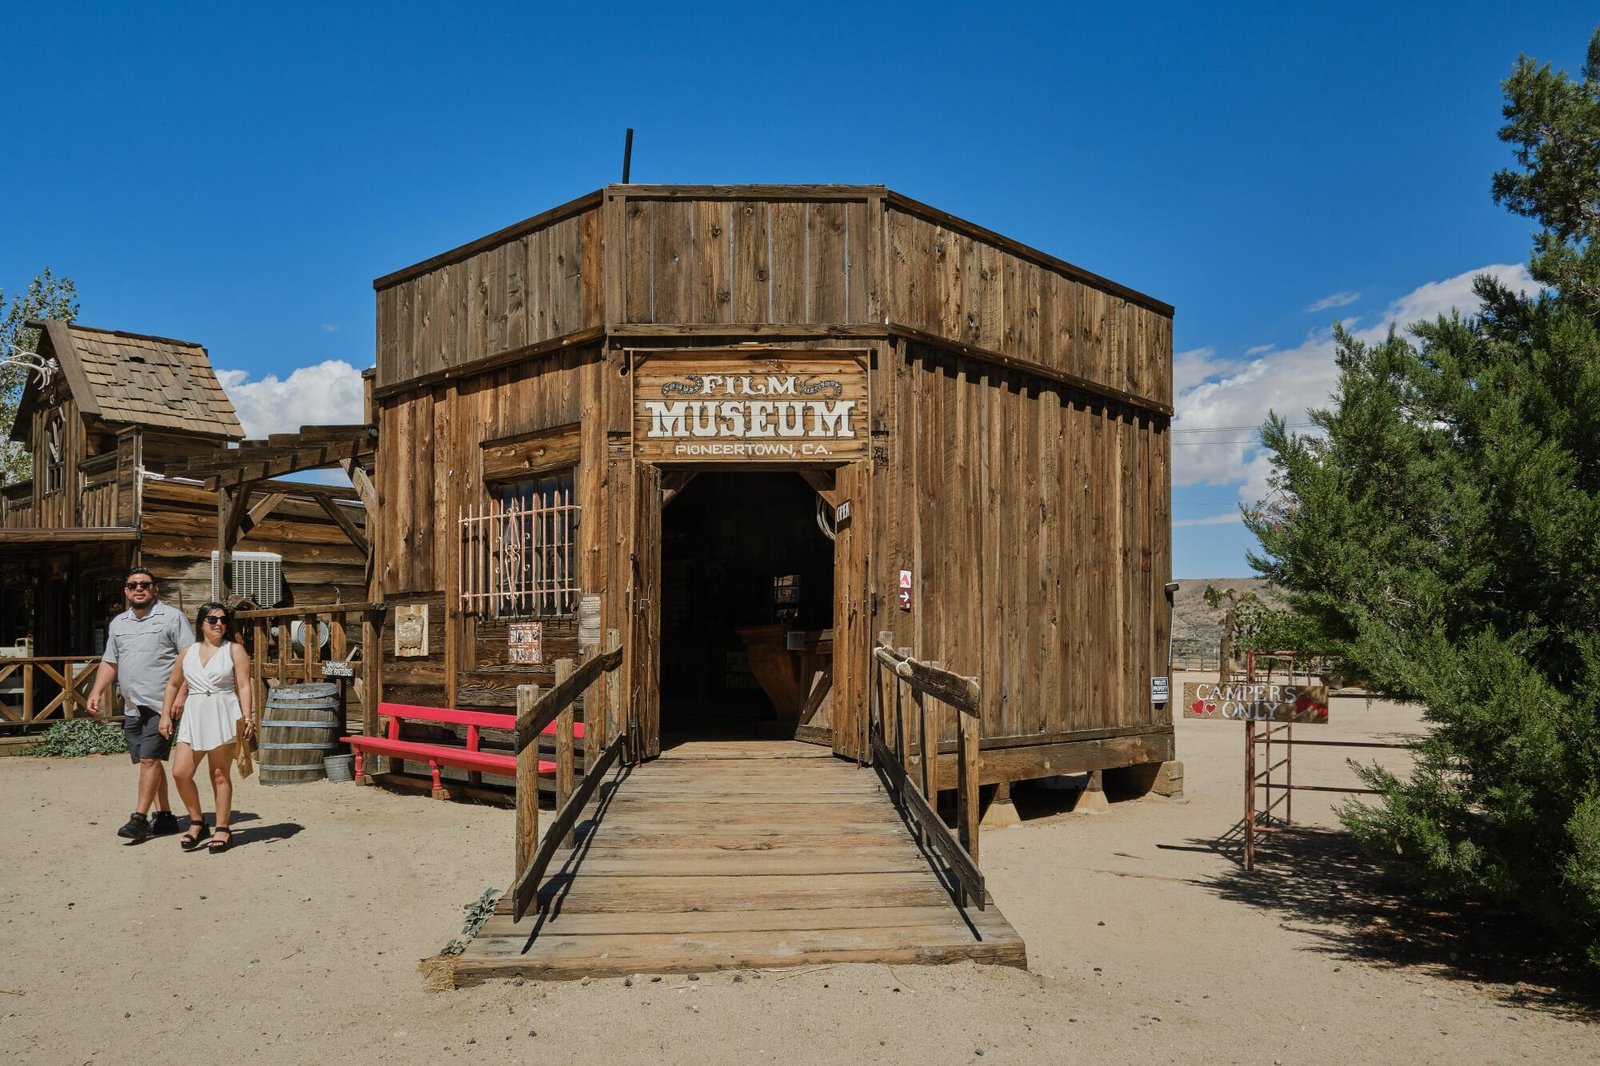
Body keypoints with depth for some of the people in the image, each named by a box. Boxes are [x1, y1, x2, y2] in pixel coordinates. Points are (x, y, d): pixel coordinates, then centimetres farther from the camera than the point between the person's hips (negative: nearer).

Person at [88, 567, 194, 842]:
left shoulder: (172, 617, -3)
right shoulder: (118, 623, 17)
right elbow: (109, 662, 22)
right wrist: (96, 692, 8)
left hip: (161, 705, -7)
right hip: (131, 707, 7)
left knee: (150, 759, -10)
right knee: (148, 762, 8)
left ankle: (140, 818, -6)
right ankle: (165, 816, 15)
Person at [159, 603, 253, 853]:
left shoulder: (234, 651, 0)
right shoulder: (188, 652, 12)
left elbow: (244, 686, -6)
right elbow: (173, 685, 20)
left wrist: (247, 716, -16)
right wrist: (165, 715, 13)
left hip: (223, 718, -4)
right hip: (193, 718, 4)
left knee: (220, 776, 2)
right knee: (180, 772, -5)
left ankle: (222, 829, 12)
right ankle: (197, 822, 14)